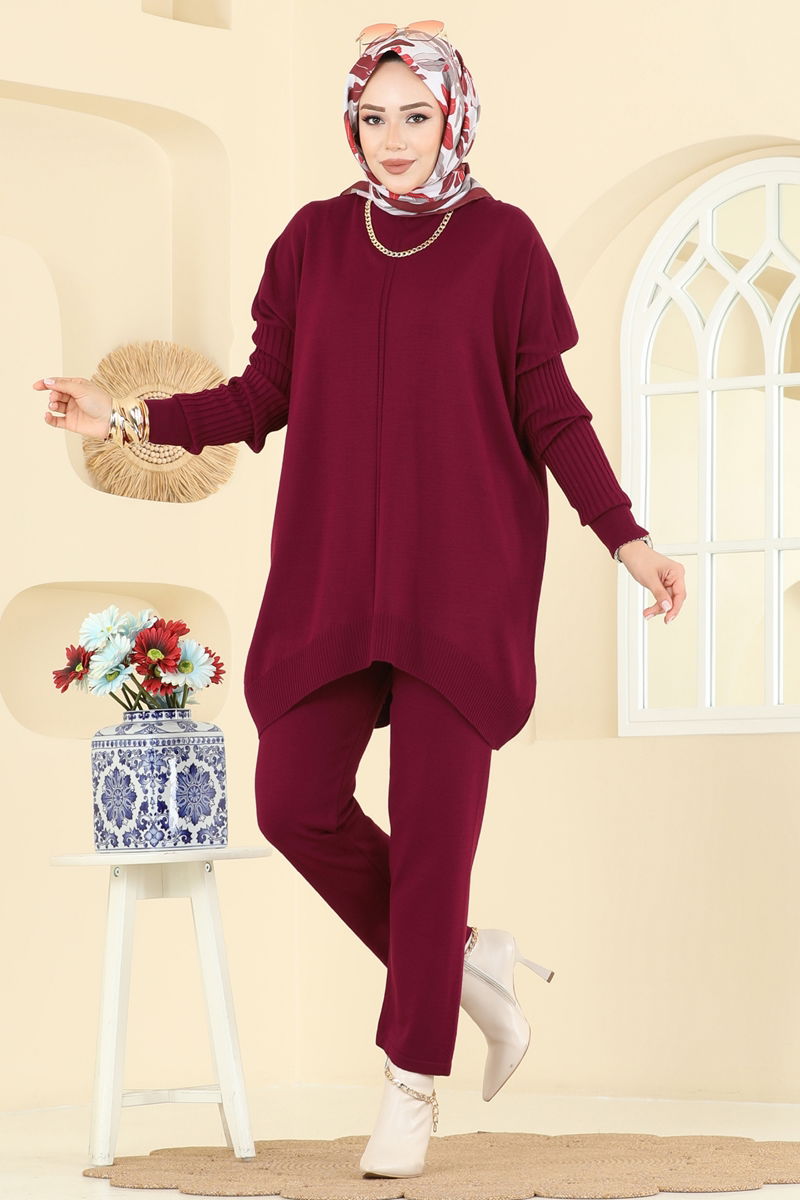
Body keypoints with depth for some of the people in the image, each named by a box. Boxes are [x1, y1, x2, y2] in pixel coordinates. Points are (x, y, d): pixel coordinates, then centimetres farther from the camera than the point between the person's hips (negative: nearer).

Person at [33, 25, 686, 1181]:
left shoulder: (503, 241, -1)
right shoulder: (314, 239, 6)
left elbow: (551, 410, 0)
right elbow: (262, 397, 9)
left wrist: (627, 537, -9)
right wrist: (130, 417, -2)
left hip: (464, 575, -3)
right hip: (332, 574, 3)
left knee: (433, 820, -3)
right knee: (297, 801, -5)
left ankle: (412, 1085, 8)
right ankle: (464, 963, 18)